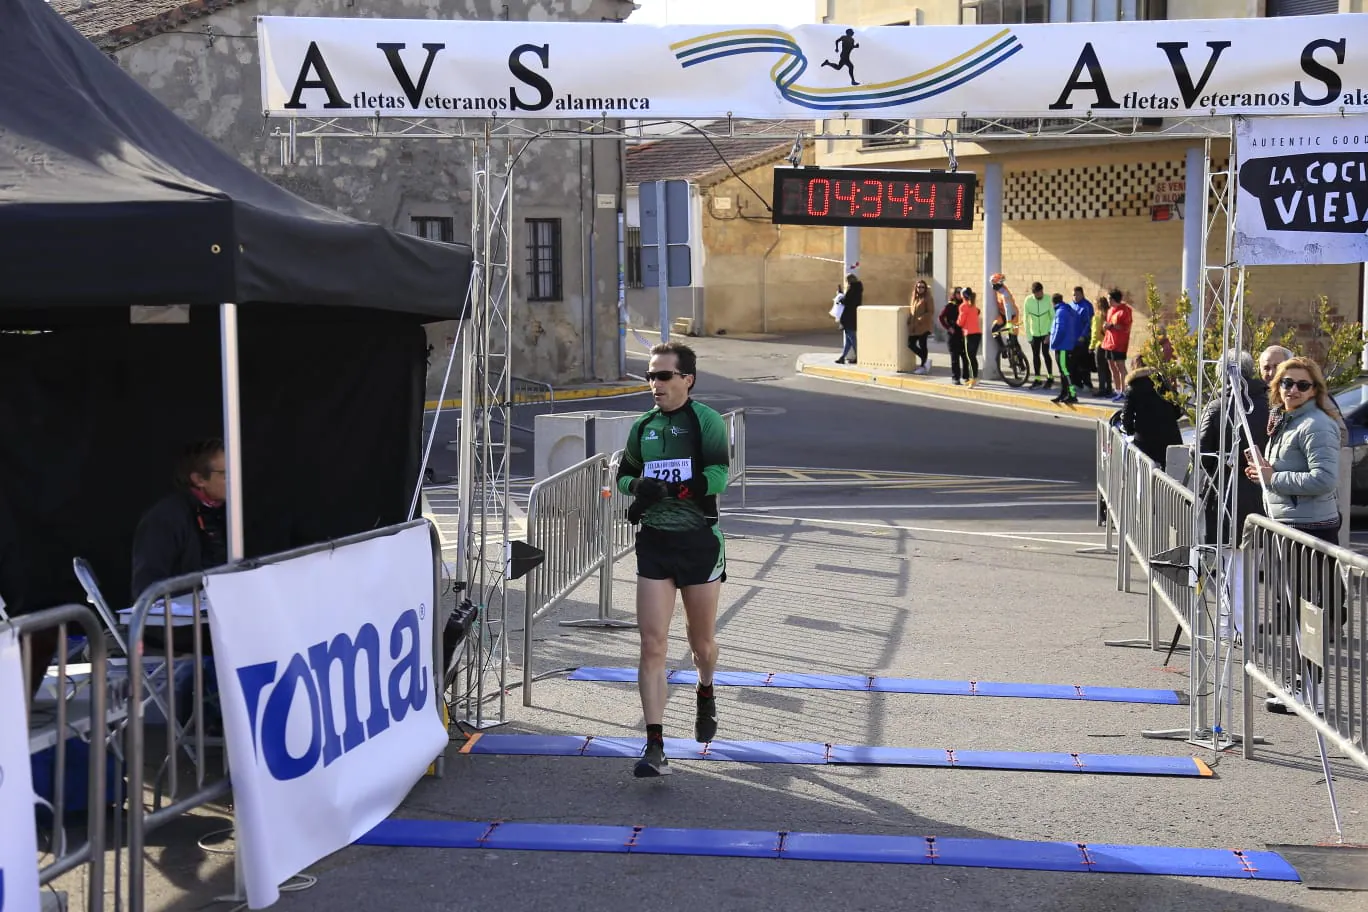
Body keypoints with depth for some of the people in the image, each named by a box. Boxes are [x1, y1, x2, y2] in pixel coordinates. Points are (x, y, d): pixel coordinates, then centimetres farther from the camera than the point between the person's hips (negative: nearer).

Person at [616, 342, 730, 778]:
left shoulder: (706, 421, -6)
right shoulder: (643, 427, 9)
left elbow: (717, 477, -18)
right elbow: (624, 473, 20)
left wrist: (665, 490, -22)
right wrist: (639, 486, -3)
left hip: (699, 541, -3)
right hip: (653, 543, 3)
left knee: (702, 643, 11)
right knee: (652, 646, -8)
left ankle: (705, 694, 46)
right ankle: (655, 746, -8)